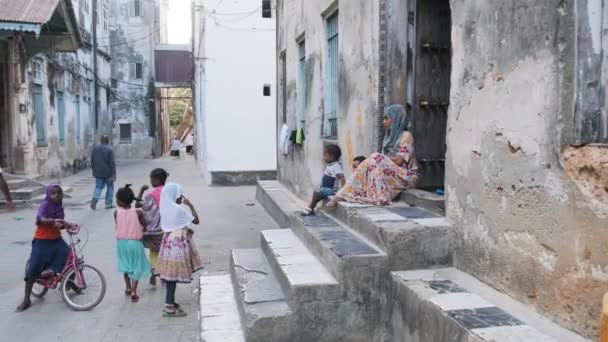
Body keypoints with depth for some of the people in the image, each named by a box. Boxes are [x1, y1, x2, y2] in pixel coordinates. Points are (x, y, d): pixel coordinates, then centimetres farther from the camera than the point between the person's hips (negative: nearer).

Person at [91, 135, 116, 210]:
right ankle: (108, 204, 10)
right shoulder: (109, 149, -11)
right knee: (110, 187, 9)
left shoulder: (95, 148, 6)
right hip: (108, 172, -4)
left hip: (98, 172, 4)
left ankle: (94, 199, -13)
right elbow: (112, 162, -14)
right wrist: (114, 173, -11)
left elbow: (92, 161, 13)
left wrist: (94, 170, 22)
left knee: (98, 187, 11)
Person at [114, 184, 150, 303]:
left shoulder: (117, 212, -11)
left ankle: (128, 287, 36)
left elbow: (117, 226, 0)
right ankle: (133, 292, 4)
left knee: (125, 265, 23)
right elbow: (145, 227, -7)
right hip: (135, 242, -2)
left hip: (121, 242, 2)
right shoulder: (138, 212, -14)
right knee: (136, 266, 10)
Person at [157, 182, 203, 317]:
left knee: (170, 274, 15)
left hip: (170, 242, 9)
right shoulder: (179, 209, -19)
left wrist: (186, 230, 16)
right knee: (174, 275, -4)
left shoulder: (166, 208, 7)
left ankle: (170, 302, 24)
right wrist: (190, 205, -5)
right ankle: (169, 307, 1)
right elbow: (196, 220, -13)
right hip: (178, 243, -9)